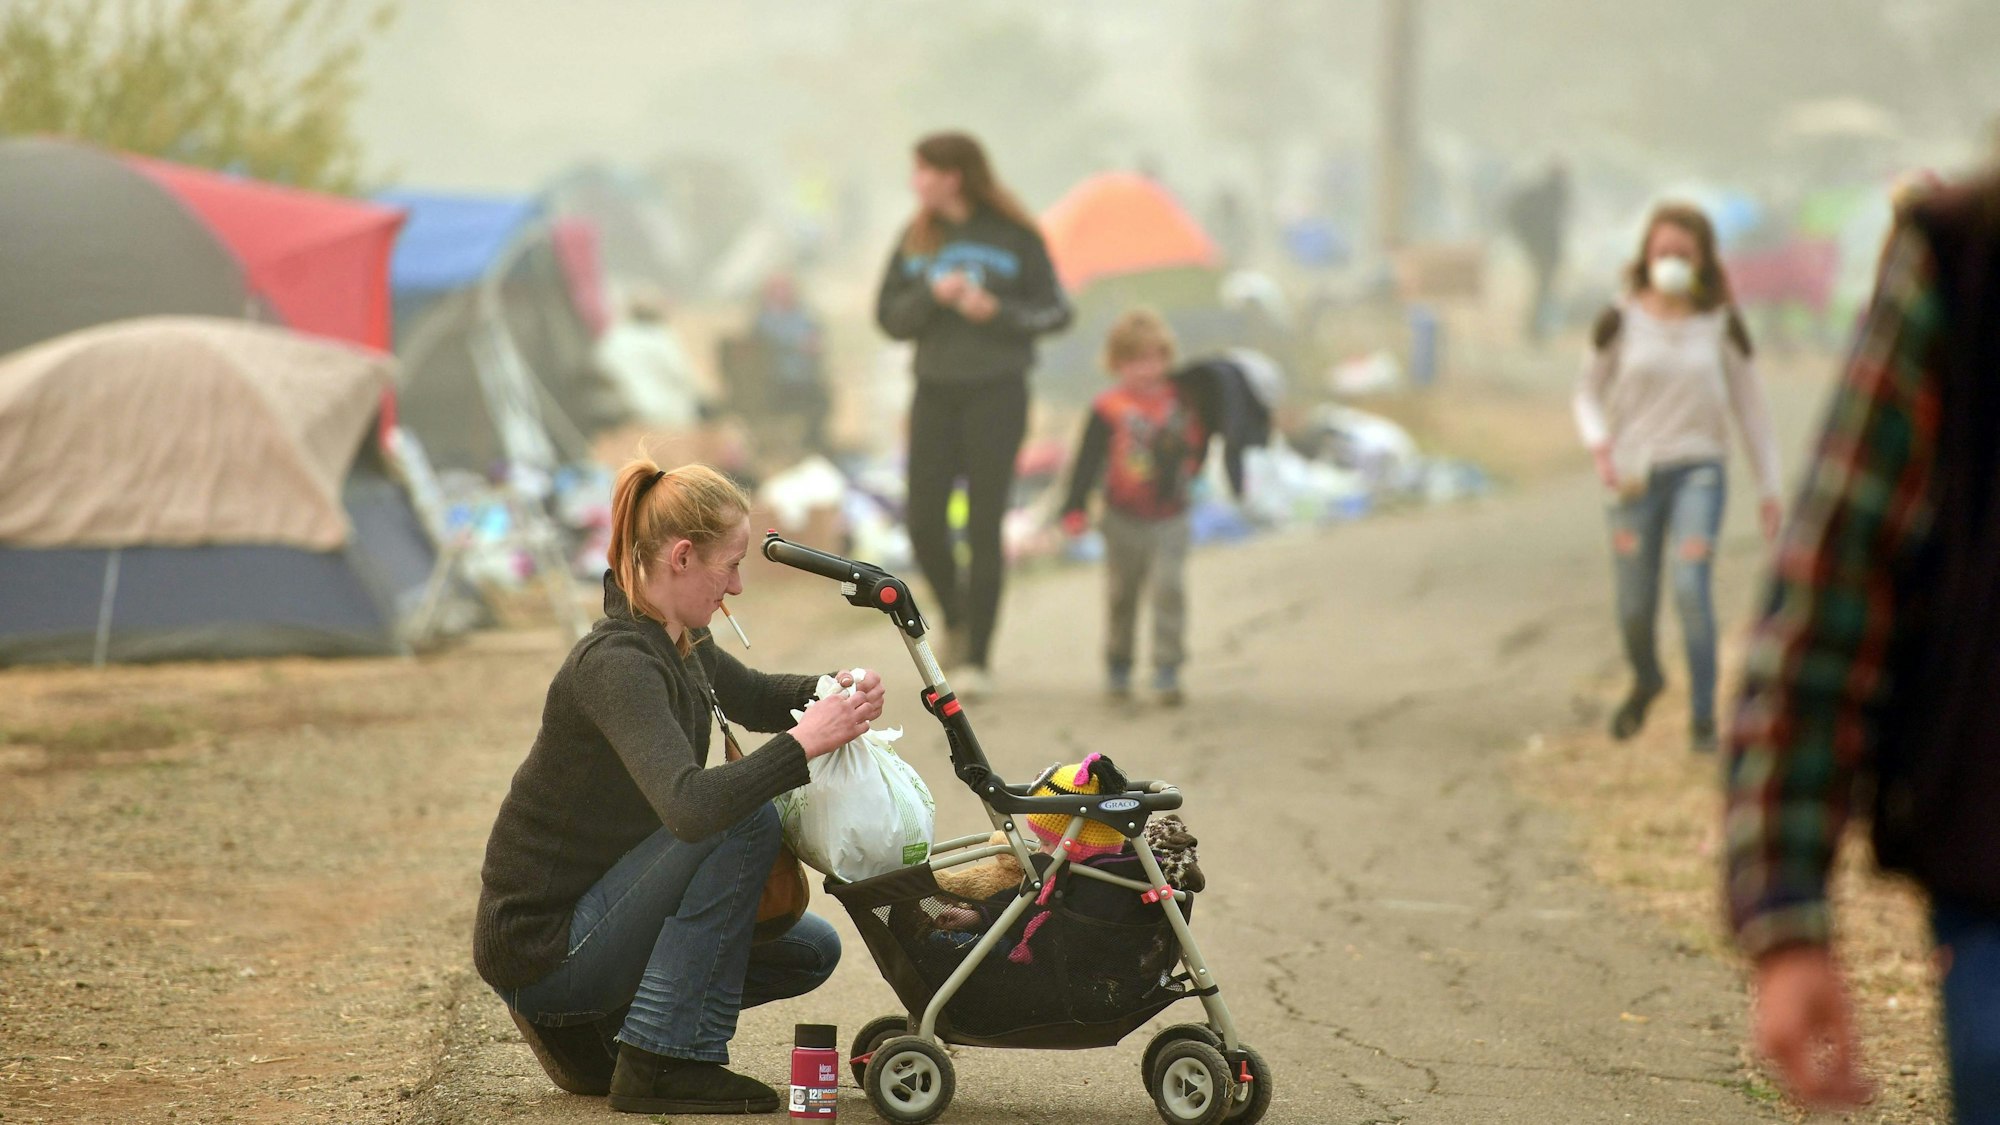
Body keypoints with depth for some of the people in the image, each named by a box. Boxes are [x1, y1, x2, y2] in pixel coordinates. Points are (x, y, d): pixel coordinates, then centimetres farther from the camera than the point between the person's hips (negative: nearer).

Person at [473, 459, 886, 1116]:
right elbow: (690, 805, -39)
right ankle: (663, 1061, -16)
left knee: (811, 952, 14)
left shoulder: (681, 642, 5)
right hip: (539, 947, -10)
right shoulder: (616, 664, -25)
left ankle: (591, 1031, 13)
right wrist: (806, 741, -32)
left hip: (592, 909, 10)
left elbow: (754, 699, 24)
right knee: (748, 821, -22)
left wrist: (833, 694, 2)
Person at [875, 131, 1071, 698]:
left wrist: (996, 311, -16)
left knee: (984, 528, -4)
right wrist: (933, 294, -14)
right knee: (924, 524, -4)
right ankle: (955, 616, 25)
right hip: (935, 394, 3)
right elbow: (890, 317, 5)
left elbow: (1056, 313, -1)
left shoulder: (1015, 237, -3)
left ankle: (977, 659, 1)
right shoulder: (917, 240, 7)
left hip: (997, 394, -3)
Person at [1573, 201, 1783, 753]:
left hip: (1698, 468, -1)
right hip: (1636, 474, 1)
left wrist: (1769, 487, 8)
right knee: (1634, 608, 6)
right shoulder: (1621, 322, 0)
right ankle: (1645, 679, 40)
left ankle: (1704, 718, -13)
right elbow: (1589, 392, 10)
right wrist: (1600, 444, -10)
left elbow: (1750, 404, 8)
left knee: (1691, 587, -21)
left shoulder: (1720, 324, 1)